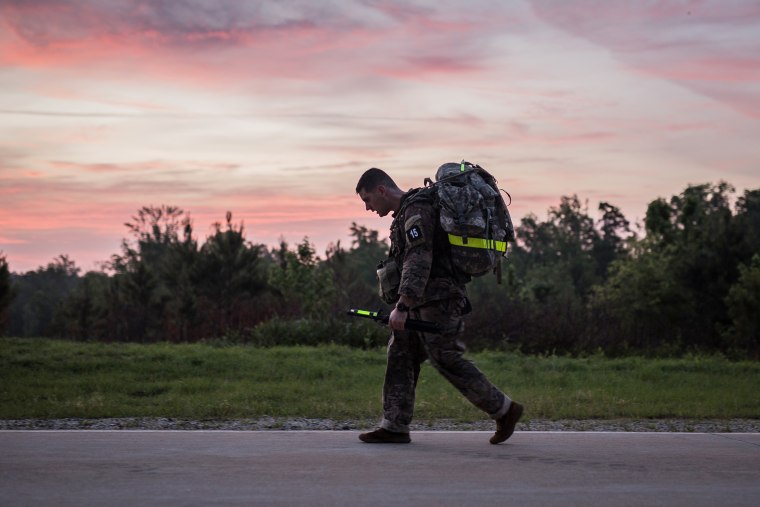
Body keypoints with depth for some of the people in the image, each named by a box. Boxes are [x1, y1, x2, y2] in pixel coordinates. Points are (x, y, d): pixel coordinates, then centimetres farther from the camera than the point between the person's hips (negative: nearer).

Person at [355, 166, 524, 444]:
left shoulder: (416, 210, -15)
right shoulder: (407, 212, 18)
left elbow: (418, 261, -26)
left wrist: (402, 306, -33)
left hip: (437, 299, -10)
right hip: (423, 302, 10)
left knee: (447, 360, -6)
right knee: (399, 357, 4)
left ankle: (504, 410, 4)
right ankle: (394, 427, 3)